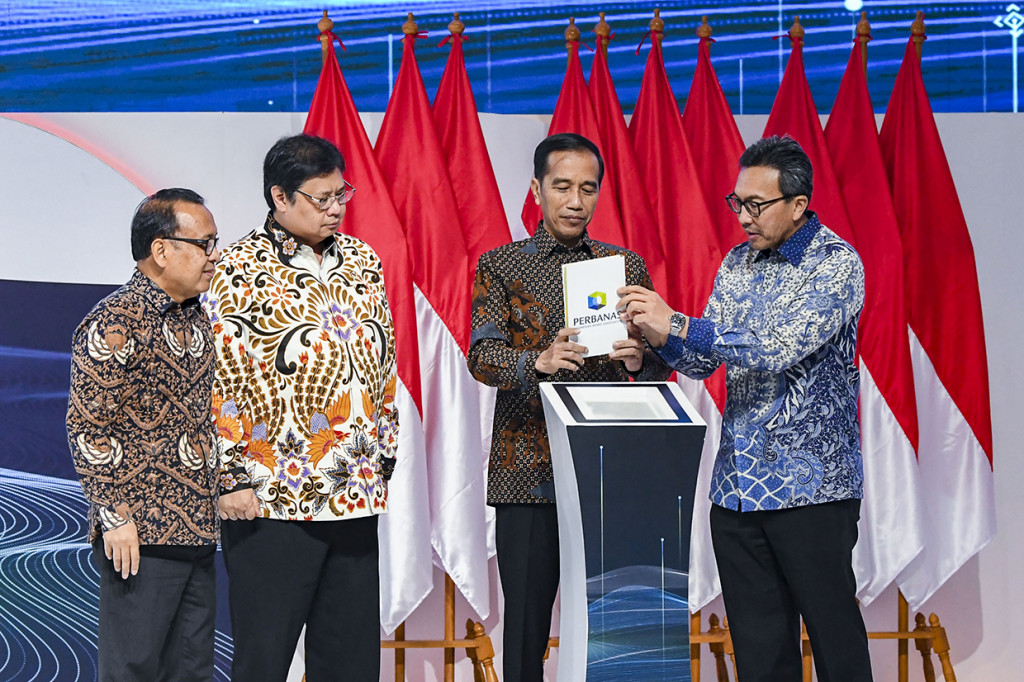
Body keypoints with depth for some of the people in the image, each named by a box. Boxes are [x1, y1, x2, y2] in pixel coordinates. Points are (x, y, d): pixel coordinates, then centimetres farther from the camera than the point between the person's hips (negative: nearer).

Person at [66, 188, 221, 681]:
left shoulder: (197, 319, 14)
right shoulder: (114, 325, -12)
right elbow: (87, 427, -14)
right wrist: (115, 516, -16)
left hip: (197, 530, 8)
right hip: (141, 536, -8)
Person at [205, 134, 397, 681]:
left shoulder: (362, 262, 12)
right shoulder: (240, 270, -6)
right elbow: (219, 380, -9)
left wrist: (385, 452, 16)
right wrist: (231, 477, -12)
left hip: (358, 493, 6)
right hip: (272, 500, -6)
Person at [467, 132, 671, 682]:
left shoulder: (627, 265, 13)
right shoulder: (500, 266, 7)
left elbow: (659, 365, 8)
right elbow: (482, 356, -6)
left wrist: (640, 359, -16)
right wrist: (540, 360, -26)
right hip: (528, 471, -1)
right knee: (525, 622, -1)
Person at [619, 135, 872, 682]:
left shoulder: (836, 263, -10)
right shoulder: (737, 264, 12)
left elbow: (780, 348, -22)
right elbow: (703, 360, 13)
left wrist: (677, 325, -25)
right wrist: (662, 339, -9)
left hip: (809, 486, -6)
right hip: (736, 486, 6)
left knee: (834, 635, -1)